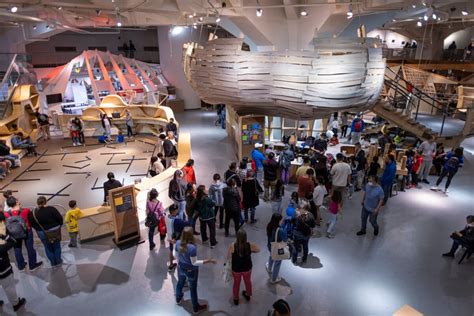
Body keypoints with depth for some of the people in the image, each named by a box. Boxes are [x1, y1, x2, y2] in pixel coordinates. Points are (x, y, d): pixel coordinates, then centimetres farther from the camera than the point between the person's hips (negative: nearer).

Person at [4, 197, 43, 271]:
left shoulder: (6, 214, -22)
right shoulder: (25, 211, -28)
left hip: (14, 234, 2)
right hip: (26, 232, -2)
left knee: (17, 249, 22)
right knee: (30, 248, 16)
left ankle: (21, 266, 39)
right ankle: (32, 265, 31)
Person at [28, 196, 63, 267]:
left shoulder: (34, 213, -9)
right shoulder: (51, 209, -19)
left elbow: (32, 223, -3)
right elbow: (60, 218, -16)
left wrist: (39, 229, 12)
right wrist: (59, 225, 3)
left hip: (42, 233, 2)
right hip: (54, 231, -2)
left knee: (48, 248, 19)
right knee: (57, 246, 16)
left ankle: (53, 262, 29)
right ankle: (58, 261, 27)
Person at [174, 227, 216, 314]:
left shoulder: (178, 243, -17)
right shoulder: (192, 247, -36)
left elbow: (176, 255, -1)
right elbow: (194, 263, -26)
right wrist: (207, 261, -25)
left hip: (181, 268, 6)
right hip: (191, 271, -5)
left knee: (180, 283, 32)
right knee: (193, 288, 16)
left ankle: (178, 299, 60)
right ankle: (196, 308, 38)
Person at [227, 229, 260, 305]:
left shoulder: (232, 246, -30)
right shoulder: (250, 245, -24)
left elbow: (228, 257, -17)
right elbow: (258, 250, -5)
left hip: (236, 269, -1)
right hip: (247, 268, 1)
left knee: (236, 283, 25)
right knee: (248, 282, 30)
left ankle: (235, 299, 48)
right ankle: (248, 295, 56)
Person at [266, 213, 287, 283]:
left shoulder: (269, 226, -16)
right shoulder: (280, 230, -37)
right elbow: (285, 239, -22)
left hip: (270, 246, 7)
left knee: (271, 256, 38)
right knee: (277, 263, 19)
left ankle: (269, 268, 67)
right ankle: (274, 279, 39)